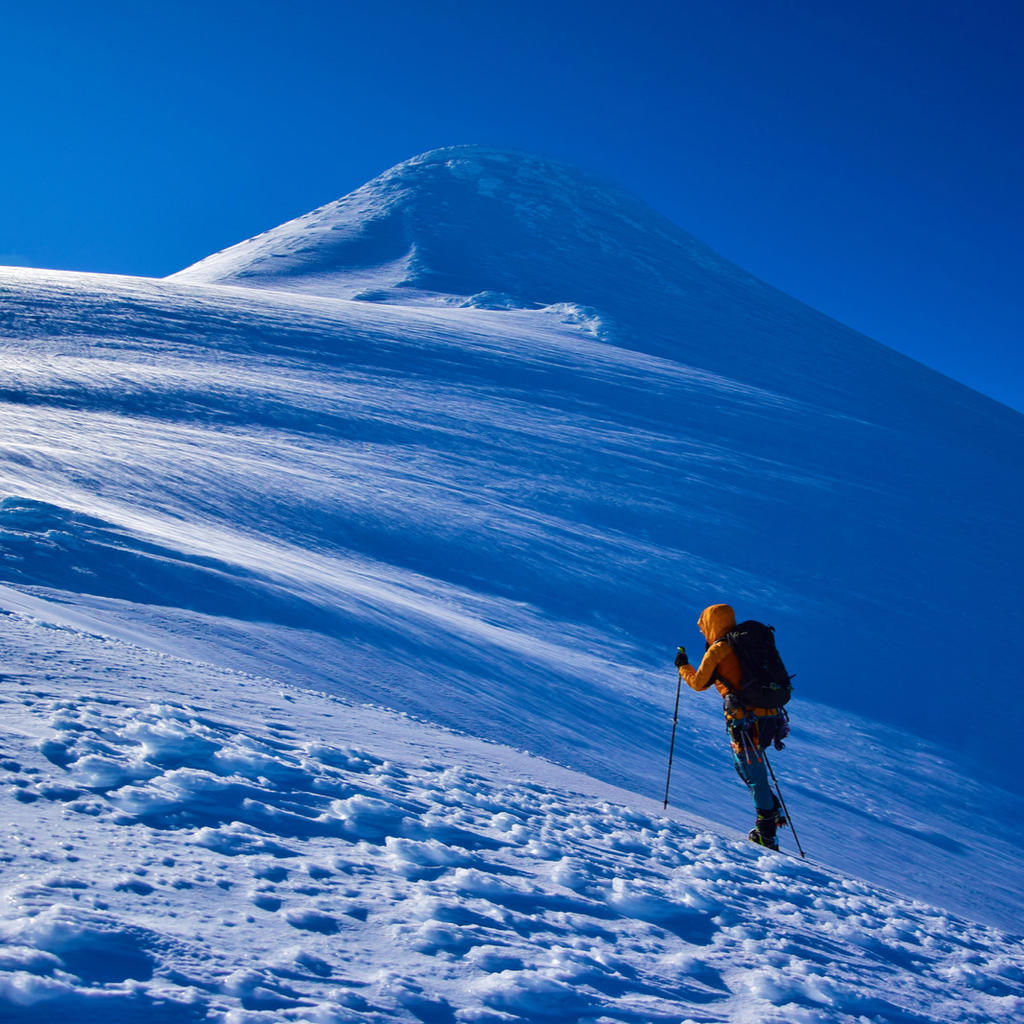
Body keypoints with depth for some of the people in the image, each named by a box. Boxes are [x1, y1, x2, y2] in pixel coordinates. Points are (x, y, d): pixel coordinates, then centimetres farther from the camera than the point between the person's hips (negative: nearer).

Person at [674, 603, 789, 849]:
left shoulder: (718, 650, -3)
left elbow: (699, 682, 6)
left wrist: (682, 666, 21)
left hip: (746, 721, -7)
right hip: (771, 717, 7)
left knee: (754, 775, 0)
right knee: (744, 764, 24)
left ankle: (766, 835, 4)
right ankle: (773, 810, 19)